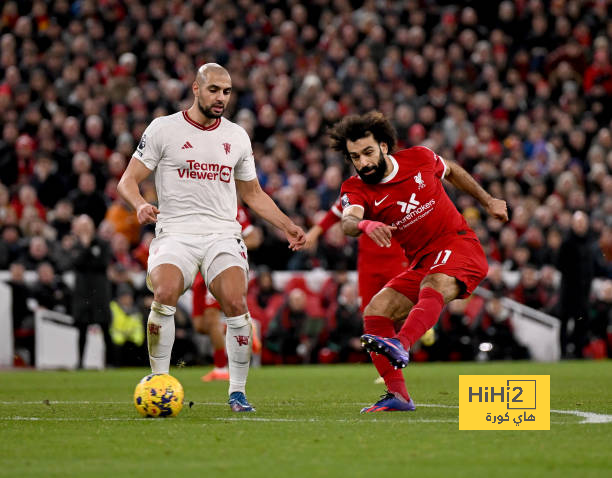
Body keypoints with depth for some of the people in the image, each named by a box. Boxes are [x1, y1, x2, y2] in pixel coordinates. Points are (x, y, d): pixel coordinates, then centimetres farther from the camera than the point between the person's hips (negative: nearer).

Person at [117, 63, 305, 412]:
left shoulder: (237, 136, 15)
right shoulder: (164, 129, 4)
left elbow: (253, 194, 26)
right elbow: (128, 181, 4)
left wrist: (287, 225, 13)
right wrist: (140, 205, -18)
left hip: (223, 235, 2)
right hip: (176, 233, -2)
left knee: (236, 302, -22)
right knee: (165, 294, -29)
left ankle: (238, 392, -8)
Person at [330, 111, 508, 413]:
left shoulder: (418, 159, -4)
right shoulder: (355, 189, -5)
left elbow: (451, 171, 19)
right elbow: (348, 221, -29)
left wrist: (488, 201, 21)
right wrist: (364, 224, -52)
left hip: (459, 244, -4)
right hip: (420, 263, 4)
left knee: (433, 285, -36)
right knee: (375, 313, -10)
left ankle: (400, 345, -61)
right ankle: (398, 395, -9)